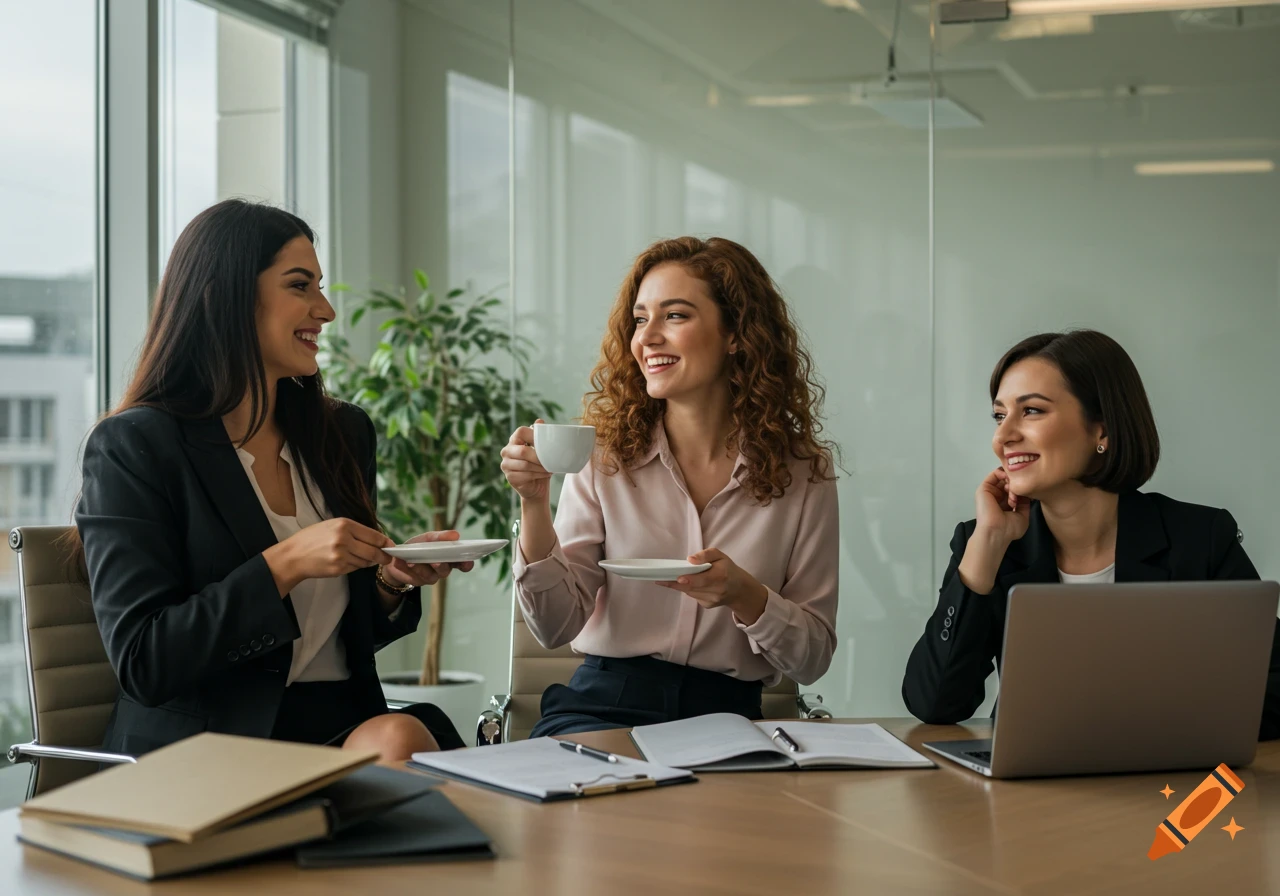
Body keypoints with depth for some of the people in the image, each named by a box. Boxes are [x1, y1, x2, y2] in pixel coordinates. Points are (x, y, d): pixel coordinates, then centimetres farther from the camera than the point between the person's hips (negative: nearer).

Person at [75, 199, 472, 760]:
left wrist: (391, 579, 1)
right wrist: (286, 564, -18)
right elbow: (140, 663, -11)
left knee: (400, 737, -29)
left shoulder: (343, 434, 16)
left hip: (345, 727, 6)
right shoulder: (131, 446, -3)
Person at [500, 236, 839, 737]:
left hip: (725, 715, 1)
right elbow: (557, 627, -2)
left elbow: (813, 658, 3)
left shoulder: (802, 474, 1)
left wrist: (746, 596, -17)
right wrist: (534, 503, -16)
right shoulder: (606, 455, 2)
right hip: (603, 706, -1)